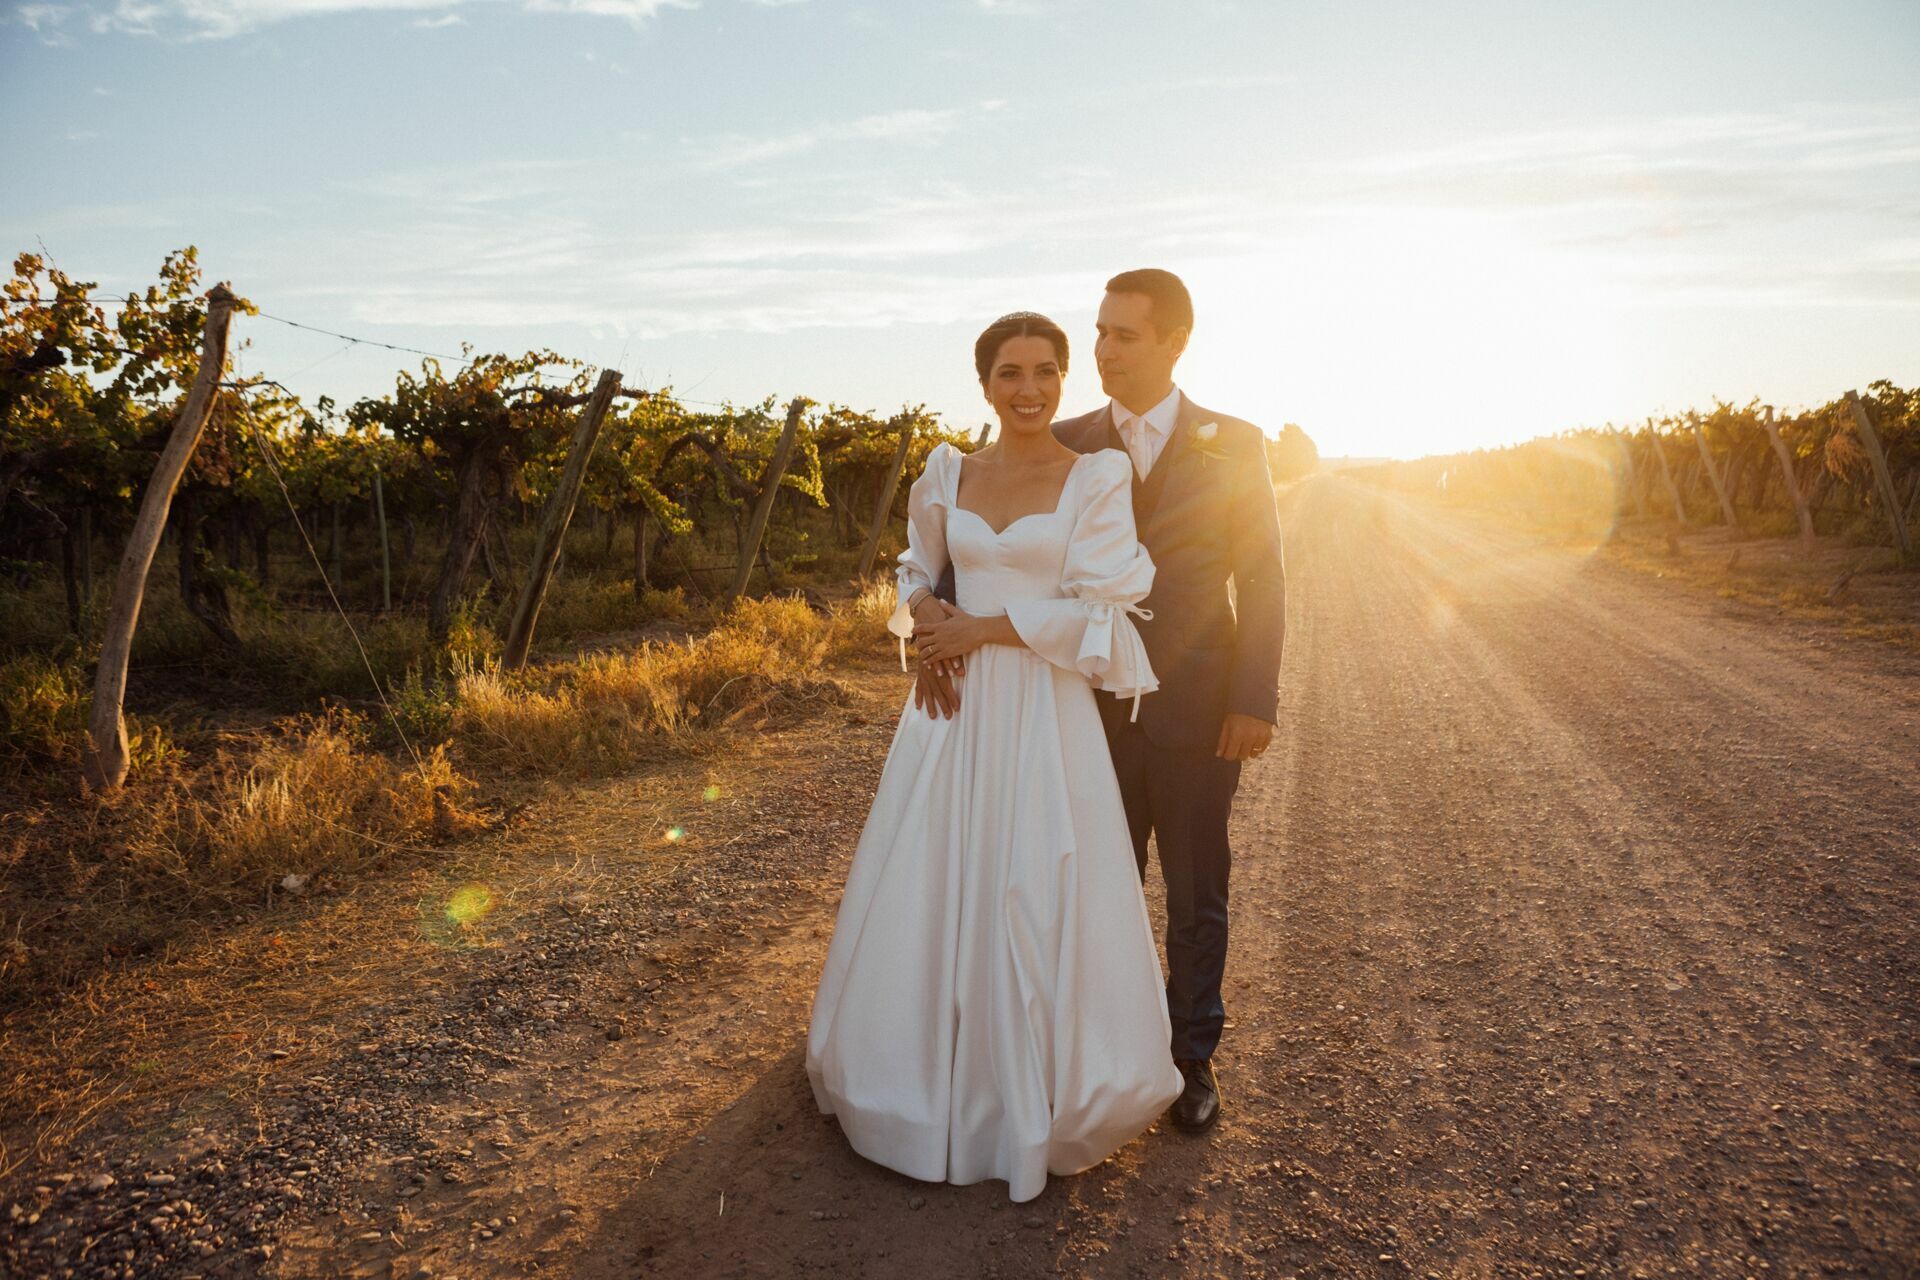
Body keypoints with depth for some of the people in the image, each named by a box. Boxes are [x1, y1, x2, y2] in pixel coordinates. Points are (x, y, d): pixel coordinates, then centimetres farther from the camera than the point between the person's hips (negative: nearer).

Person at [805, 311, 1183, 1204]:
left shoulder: (1096, 478, -3)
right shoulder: (947, 476, 8)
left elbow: (1098, 611, -9)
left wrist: (986, 629, -11)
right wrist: (919, 624, -2)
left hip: (1044, 716, -3)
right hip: (952, 707, 4)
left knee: (1035, 898, 3)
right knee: (932, 890, 9)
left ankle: (1037, 1092, 25)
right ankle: (933, 1072, 31)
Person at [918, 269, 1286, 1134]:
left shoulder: (1233, 446, -3)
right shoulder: (1067, 446, 2)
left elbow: (1261, 579, -3)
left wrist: (1255, 703, -10)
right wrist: (936, 608, -22)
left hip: (1196, 711, -2)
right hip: (1099, 708, 2)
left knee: (1196, 897, 12)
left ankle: (1192, 1056, 30)